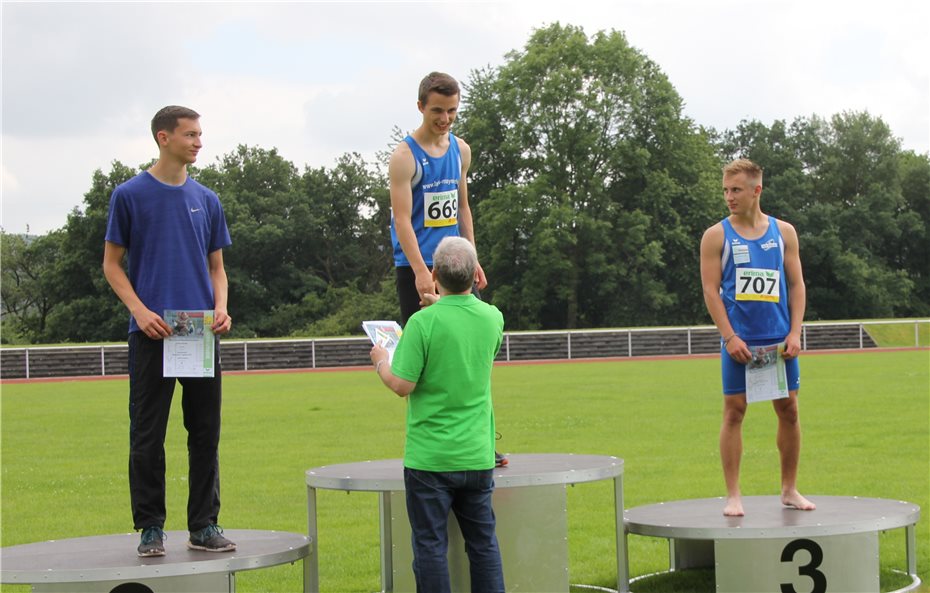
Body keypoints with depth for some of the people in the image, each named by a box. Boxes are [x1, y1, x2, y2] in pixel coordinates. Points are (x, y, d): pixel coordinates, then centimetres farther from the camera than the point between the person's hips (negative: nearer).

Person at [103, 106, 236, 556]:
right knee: (148, 435, 1)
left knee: (205, 433, 6)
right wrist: (140, 310, -13)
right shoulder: (130, 195, 0)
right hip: (152, 333, -4)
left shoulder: (206, 200, 12)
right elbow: (112, 264, 1)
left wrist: (221, 308, -3)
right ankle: (150, 528, 9)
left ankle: (204, 525, 13)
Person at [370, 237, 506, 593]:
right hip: (477, 456, 4)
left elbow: (402, 385, -14)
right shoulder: (492, 318, -1)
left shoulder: (423, 322, -16)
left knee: (430, 545, 4)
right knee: (483, 543, 14)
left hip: (429, 457, -4)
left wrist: (381, 362, 5)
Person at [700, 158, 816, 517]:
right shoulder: (716, 236, 1)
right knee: (734, 411, -3)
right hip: (739, 339, -3)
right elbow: (711, 289, -3)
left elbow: (796, 284, 8)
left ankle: (790, 490, 18)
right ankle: (733, 495, 2)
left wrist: (794, 333, -3)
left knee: (788, 410, 6)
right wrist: (729, 336, -13)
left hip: (779, 339, 3)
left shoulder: (783, 232, 8)